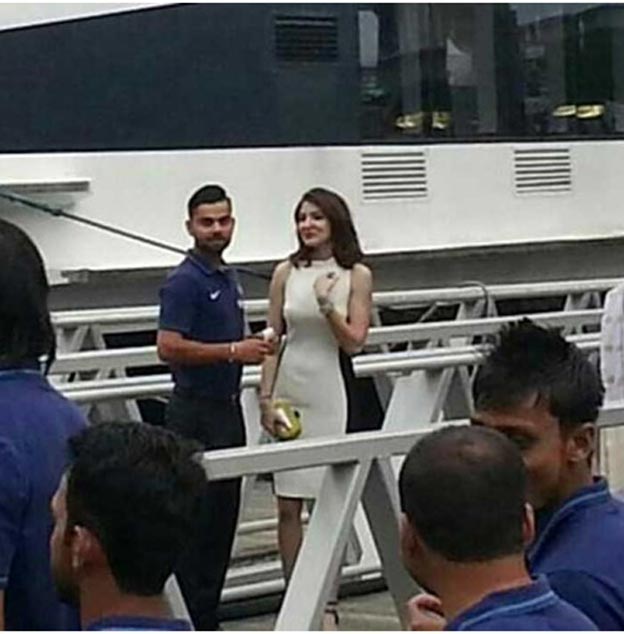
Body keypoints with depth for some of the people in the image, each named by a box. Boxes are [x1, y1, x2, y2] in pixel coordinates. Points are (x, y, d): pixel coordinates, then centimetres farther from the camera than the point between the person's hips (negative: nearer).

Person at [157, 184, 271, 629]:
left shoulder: (229, 278, 14)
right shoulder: (185, 283, -14)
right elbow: (169, 347, -23)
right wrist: (234, 351, -24)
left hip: (227, 407, 9)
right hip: (196, 412, -9)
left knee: (224, 517, 11)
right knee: (198, 520, -4)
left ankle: (208, 612, 19)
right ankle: (196, 620, 3)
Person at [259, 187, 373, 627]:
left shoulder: (356, 275, -1)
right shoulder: (286, 273, 5)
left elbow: (355, 342, -4)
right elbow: (273, 340, 7)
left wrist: (328, 307, -19)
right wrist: (266, 399, 0)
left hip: (331, 395, -2)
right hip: (290, 391, 3)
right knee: (288, 505, 4)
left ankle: (327, 603, 12)